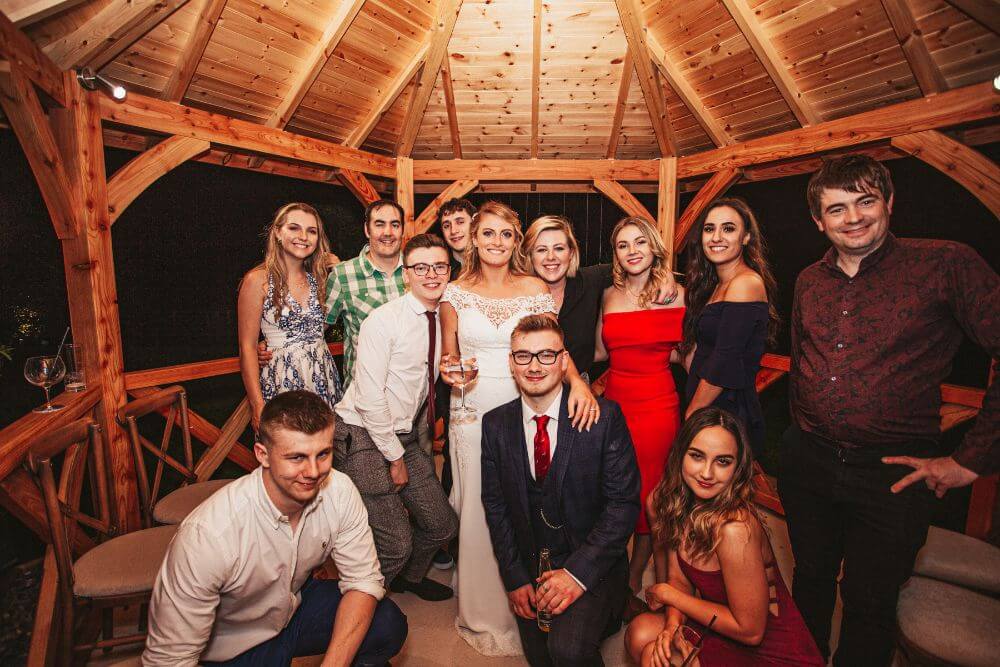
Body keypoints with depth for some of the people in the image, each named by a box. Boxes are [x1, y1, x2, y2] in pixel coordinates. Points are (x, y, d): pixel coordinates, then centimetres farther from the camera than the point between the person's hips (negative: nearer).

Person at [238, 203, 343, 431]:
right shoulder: (258, 279, -8)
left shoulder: (317, 278, 8)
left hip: (323, 375, 5)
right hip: (282, 378, -5)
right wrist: (257, 406, -14)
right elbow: (247, 348, -8)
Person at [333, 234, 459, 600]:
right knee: (396, 543, -8)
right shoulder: (382, 320, -16)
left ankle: (408, 576, 39)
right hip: (364, 436, -7)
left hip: (406, 436, 7)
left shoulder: (442, 321, 5)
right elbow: (370, 397, -18)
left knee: (442, 526, 8)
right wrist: (395, 455, -12)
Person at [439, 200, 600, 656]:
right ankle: (483, 612, 28)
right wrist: (450, 371, -14)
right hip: (472, 410, 1)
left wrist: (578, 380, -22)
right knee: (477, 508, 6)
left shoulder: (535, 288, 2)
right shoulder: (456, 292, 3)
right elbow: (448, 357, 9)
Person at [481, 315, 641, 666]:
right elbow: (495, 505, 1)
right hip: (528, 568, 4)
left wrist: (578, 571, -19)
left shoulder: (604, 417, -14)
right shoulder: (495, 424, -4)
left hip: (592, 566, -3)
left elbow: (624, 501, -13)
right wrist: (514, 578, -3)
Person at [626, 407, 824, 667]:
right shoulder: (665, 500, -11)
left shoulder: (734, 528, -32)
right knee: (641, 633, -12)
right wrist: (673, 623, -20)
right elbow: (678, 577, -1)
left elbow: (750, 630, -23)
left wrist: (667, 593, -16)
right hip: (722, 624, 6)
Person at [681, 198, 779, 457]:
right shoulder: (717, 285, 10)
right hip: (706, 411, 8)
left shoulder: (745, 283, -17)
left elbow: (724, 364, -19)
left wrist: (690, 417, -12)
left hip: (730, 414, -8)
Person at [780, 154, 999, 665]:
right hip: (806, 464, 4)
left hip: (892, 474, -4)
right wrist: (802, 433, 11)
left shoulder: (945, 265, -10)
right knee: (810, 582, 22)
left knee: (869, 605, 14)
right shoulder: (809, 282, 5)